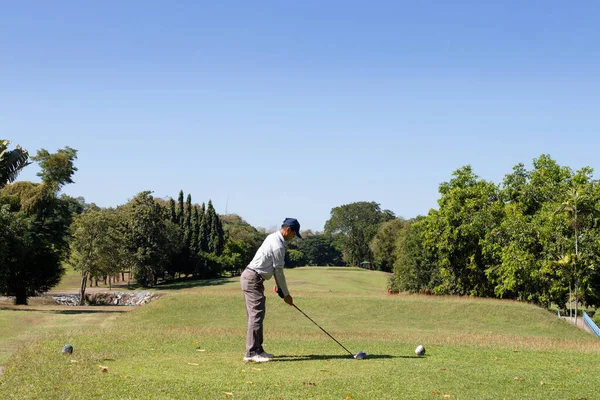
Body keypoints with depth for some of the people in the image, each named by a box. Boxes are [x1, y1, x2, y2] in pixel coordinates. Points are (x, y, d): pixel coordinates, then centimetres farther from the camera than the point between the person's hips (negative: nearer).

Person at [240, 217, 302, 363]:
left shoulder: (274, 238, 13)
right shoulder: (278, 246, -18)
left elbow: (276, 269, 16)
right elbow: (279, 272, -12)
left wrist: (280, 288, 14)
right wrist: (286, 294, -2)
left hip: (250, 277, 11)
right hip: (253, 279, -11)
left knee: (256, 315, 12)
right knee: (256, 314, -12)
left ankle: (257, 350, 17)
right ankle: (251, 353, -14)